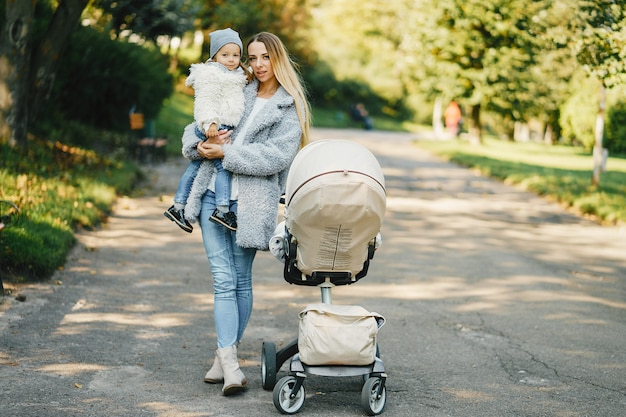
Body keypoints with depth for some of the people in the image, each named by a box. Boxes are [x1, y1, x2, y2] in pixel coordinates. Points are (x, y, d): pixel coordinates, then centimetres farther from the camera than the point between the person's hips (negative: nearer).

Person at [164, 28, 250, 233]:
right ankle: (222, 210, -14)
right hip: (212, 129, -10)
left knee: (195, 166, 12)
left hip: (223, 127, 10)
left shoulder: (236, 75, 18)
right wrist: (210, 123, -28)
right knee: (224, 167, -13)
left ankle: (178, 206, 18)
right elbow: (205, 101, -19)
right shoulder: (210, 75, -11)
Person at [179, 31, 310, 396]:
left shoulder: (290, 106, 3)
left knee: (241, 281, 4)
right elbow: (194, 128, 18)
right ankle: (229, 362, -10)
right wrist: (200, 146, -5)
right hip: (213, 195, 3)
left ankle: (225, 356, 15)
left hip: (250, 202, -3)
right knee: (223, 280, -5)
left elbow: (277, 156, -10)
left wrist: (226, 153, -13)